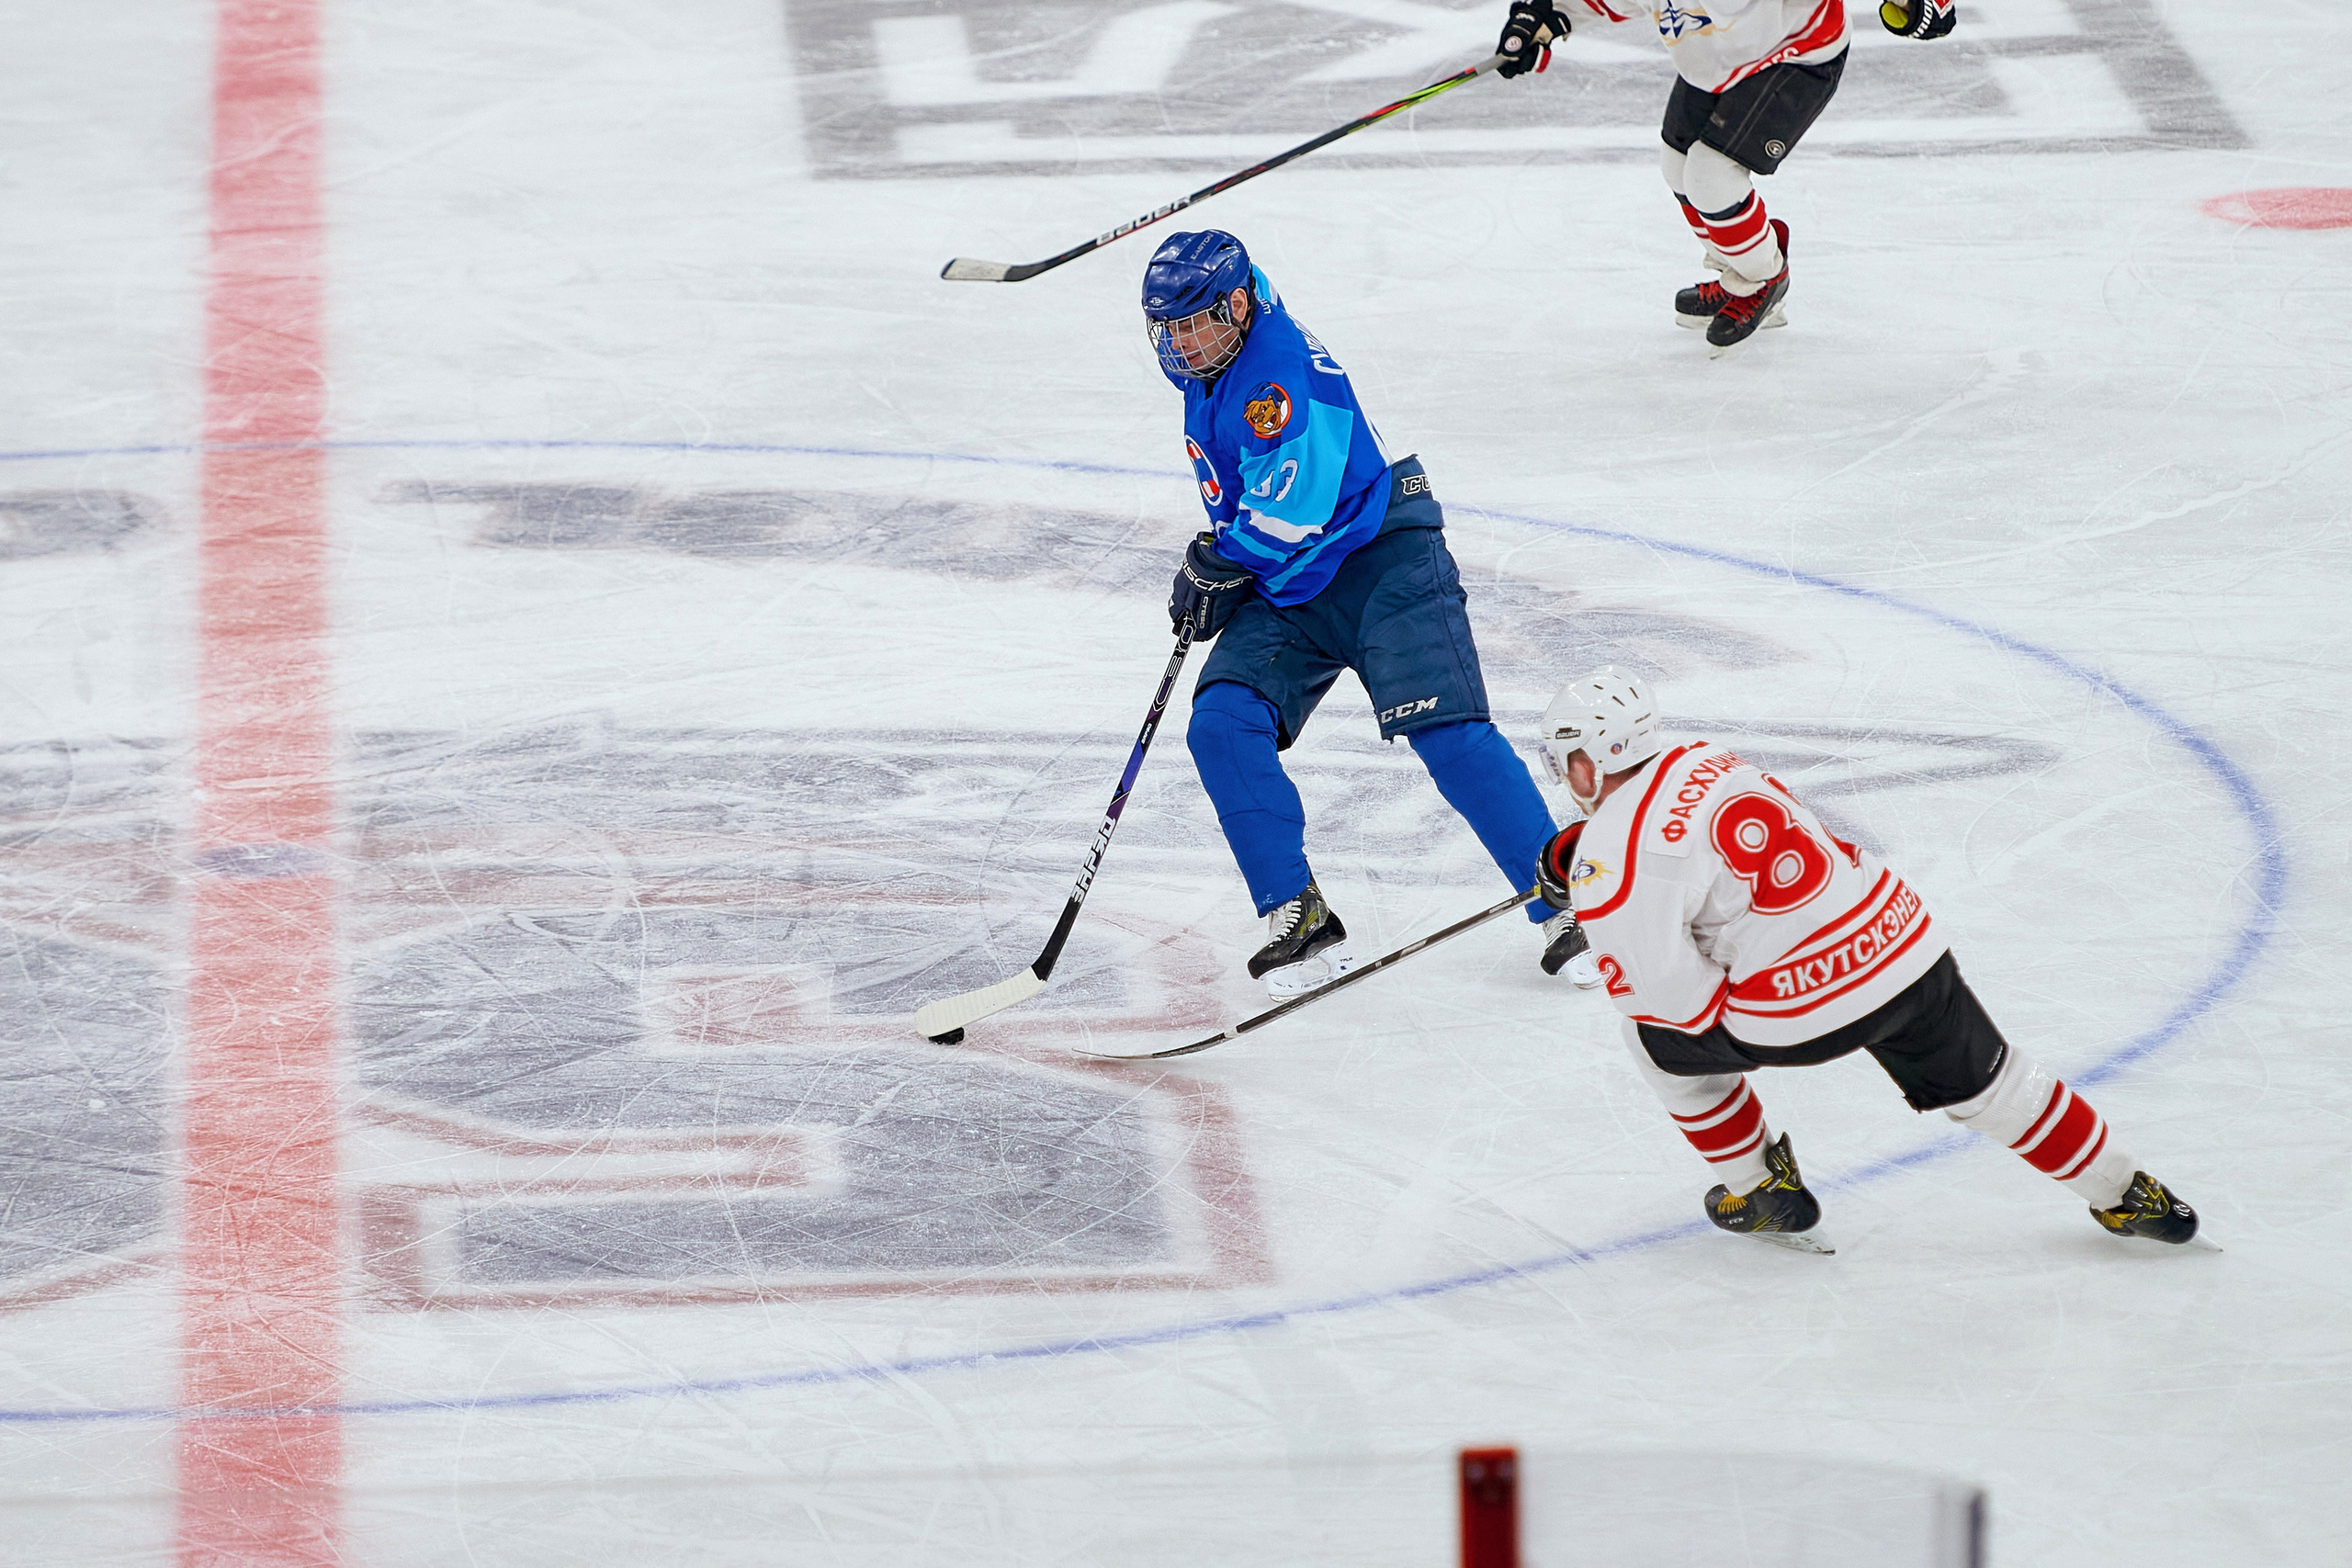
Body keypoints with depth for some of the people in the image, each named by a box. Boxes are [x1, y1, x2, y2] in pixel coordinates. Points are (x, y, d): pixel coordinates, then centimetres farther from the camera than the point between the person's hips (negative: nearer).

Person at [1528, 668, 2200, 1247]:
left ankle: (1764, 1192, 29)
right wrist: (1577, 848, 28)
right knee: (1981, 1082, 26)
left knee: (1658, 1036, 19)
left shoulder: (1609, 866, -13)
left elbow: (1680, 999, -14)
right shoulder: (1705, 759, 9)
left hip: (1802, 1009, -6)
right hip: (1904, 940, 6)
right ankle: (2123, 1194, 35)